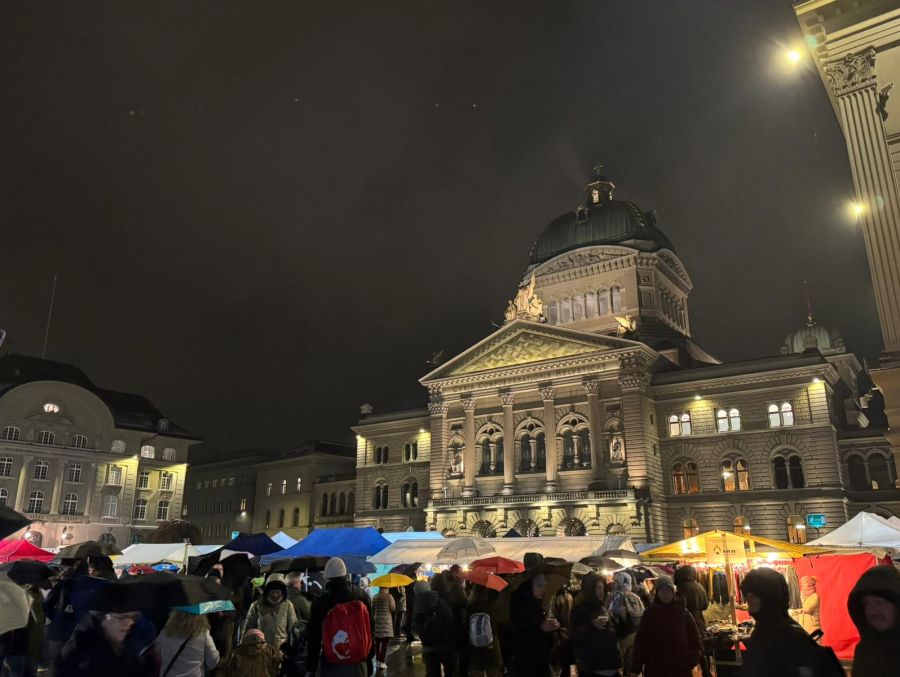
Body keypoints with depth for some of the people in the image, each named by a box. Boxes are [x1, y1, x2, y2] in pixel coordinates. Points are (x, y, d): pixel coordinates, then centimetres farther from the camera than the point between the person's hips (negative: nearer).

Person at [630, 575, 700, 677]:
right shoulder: (649, 614, 0)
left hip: (681, 668, 1)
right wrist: (635, 668, -4)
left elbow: (694, 637, 4)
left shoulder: (683, 612, 2)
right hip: (655, 668, -1)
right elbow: (641, 641, -1)